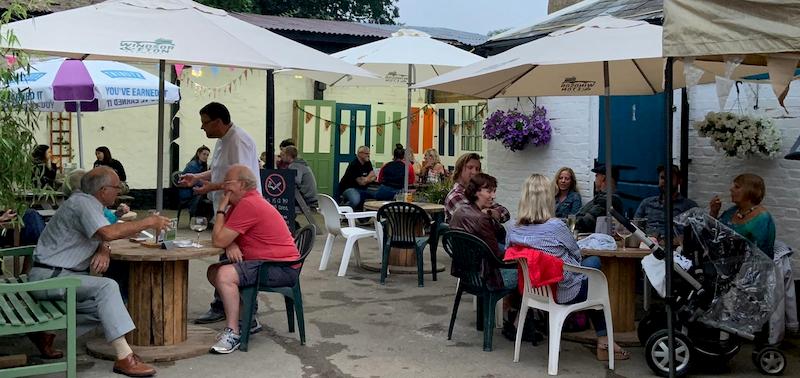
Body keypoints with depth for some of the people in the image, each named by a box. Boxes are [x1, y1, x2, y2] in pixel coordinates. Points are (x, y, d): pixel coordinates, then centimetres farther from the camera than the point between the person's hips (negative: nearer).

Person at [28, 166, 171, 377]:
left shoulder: (91, 203, 12)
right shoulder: (83, 203, -18)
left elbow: (103, 236, 16)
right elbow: (109, 233, -34)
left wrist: (104, 250, -9)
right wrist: (149, 223, -25)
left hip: (62, 274, 10)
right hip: (50, 277, -10)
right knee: (107, 287, -27)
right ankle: (124, 358, -30)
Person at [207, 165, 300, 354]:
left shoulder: (248, 205, -19)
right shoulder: (242, 202, 14)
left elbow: (218, 240, -19)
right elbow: (222, 237, 14)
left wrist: (221, 208, -8)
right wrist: (231, 244, -9)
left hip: (283, 269, -11)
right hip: (266, 262, 11)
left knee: (225, 274, -27)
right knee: (213, 272, 11)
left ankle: (232, 332, -18)